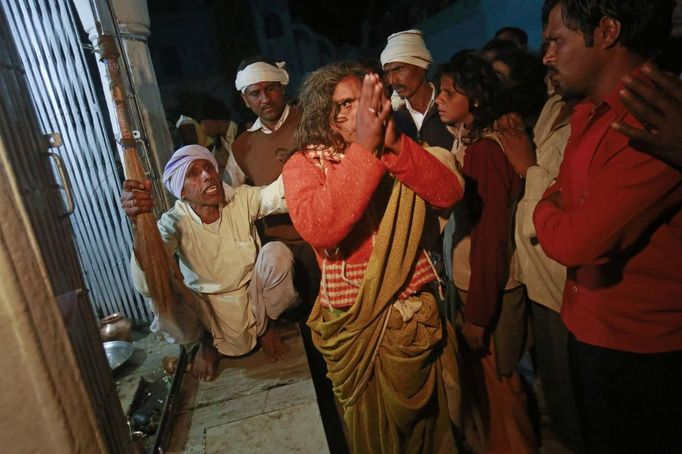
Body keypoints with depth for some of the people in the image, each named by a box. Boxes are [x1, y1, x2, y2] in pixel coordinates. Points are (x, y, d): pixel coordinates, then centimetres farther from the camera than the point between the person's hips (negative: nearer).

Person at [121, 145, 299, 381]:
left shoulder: (241, 199, -14)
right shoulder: (174, 223, -19)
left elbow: (280, 196, -33)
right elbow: (146, 286, -35)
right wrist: (139, 224, -52)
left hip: (254, 296, 1)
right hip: (208, 306, 0)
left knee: (277, 252, -27)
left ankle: (264, 324, 3)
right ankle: (206, 340, 7)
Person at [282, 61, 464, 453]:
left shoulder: (400, 154, 3)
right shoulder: (305, 164, -9)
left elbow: (450, 193, -14)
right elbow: (318, 230, -29)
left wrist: (394, 145, -28)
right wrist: (364, 148, -32)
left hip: (418, 314, 3)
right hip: (355, 325, -3)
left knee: (429, 417, 23)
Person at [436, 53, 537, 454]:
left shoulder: (485, 150, -20)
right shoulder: (466, 142, 5)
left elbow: (491, 236, -22)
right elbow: (464, 219, 6)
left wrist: (478, 315, -17)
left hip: (491, 290, -8)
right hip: (469, 281, 8)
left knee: (496, 380, 12)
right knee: (479, 374, 24)